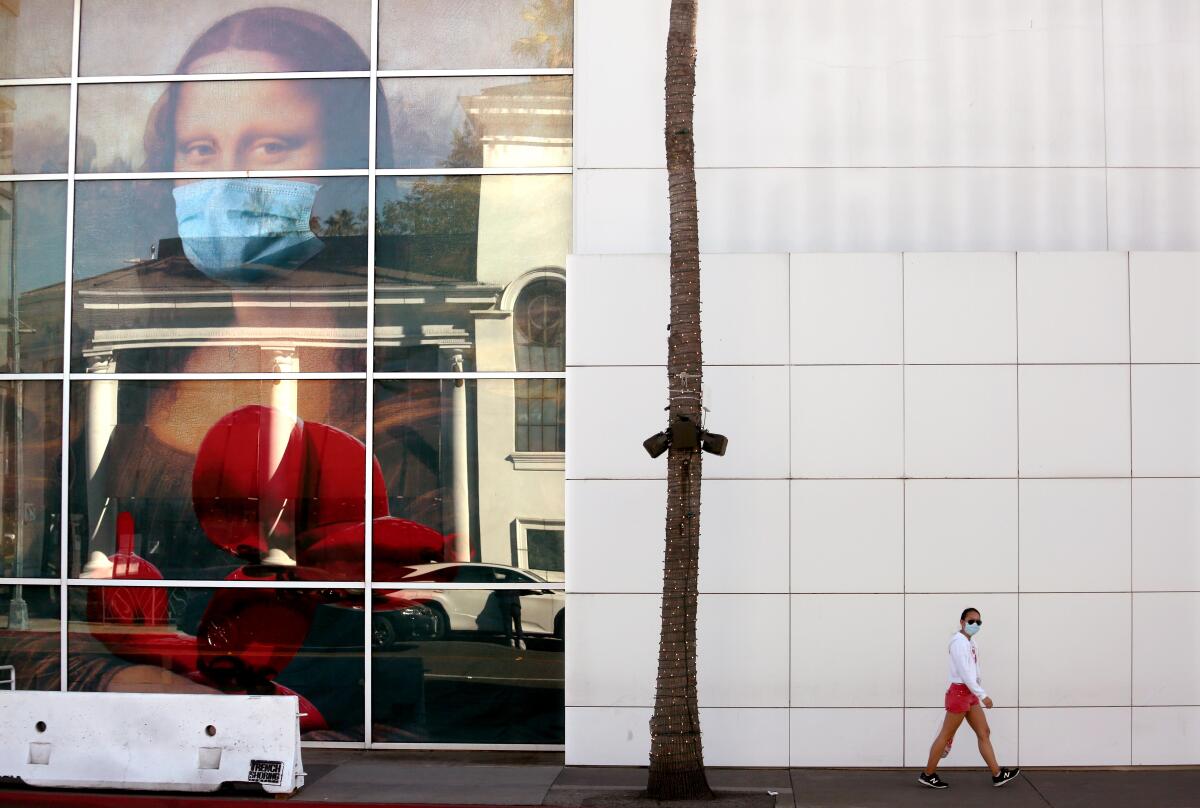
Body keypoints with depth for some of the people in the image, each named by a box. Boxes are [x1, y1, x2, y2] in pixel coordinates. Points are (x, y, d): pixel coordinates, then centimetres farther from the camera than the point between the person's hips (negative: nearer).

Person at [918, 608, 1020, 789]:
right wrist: (983, 695, -22)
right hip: (959, 692, -9)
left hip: (970, 694, 9)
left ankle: (998, 774, 11)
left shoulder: (970, 641, 14)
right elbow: (964, 673, -22)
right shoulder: (959, 641, -16)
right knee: (946, 735, -1)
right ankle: (928, 775, 7)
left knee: (984, 733, 8)